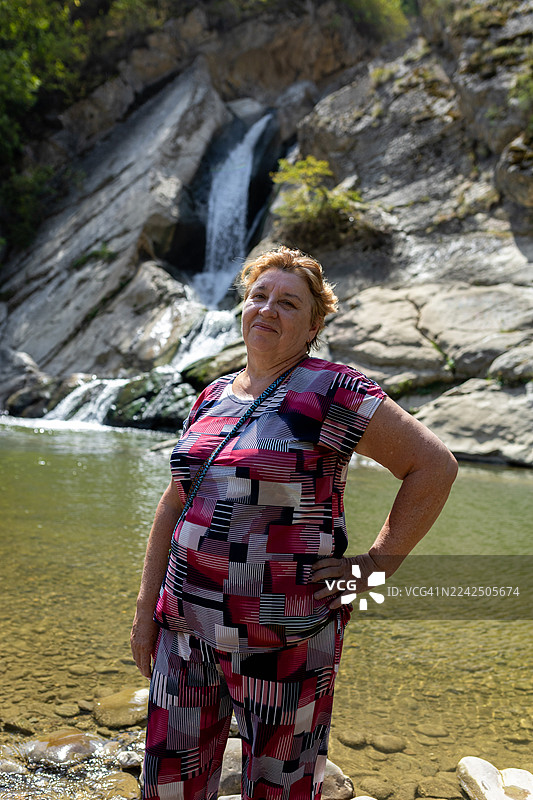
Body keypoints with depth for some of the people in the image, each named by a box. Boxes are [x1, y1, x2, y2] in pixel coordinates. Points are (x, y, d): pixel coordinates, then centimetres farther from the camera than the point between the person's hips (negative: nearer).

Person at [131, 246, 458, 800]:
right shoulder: (213, 397, 8)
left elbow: (434, 466, -11)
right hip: (187, 623, 6)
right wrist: (146, 609, 10)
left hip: (282, 631, -5)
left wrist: (376, 565, -12)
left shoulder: (331, 391, -11)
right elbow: (175, 504, 12)